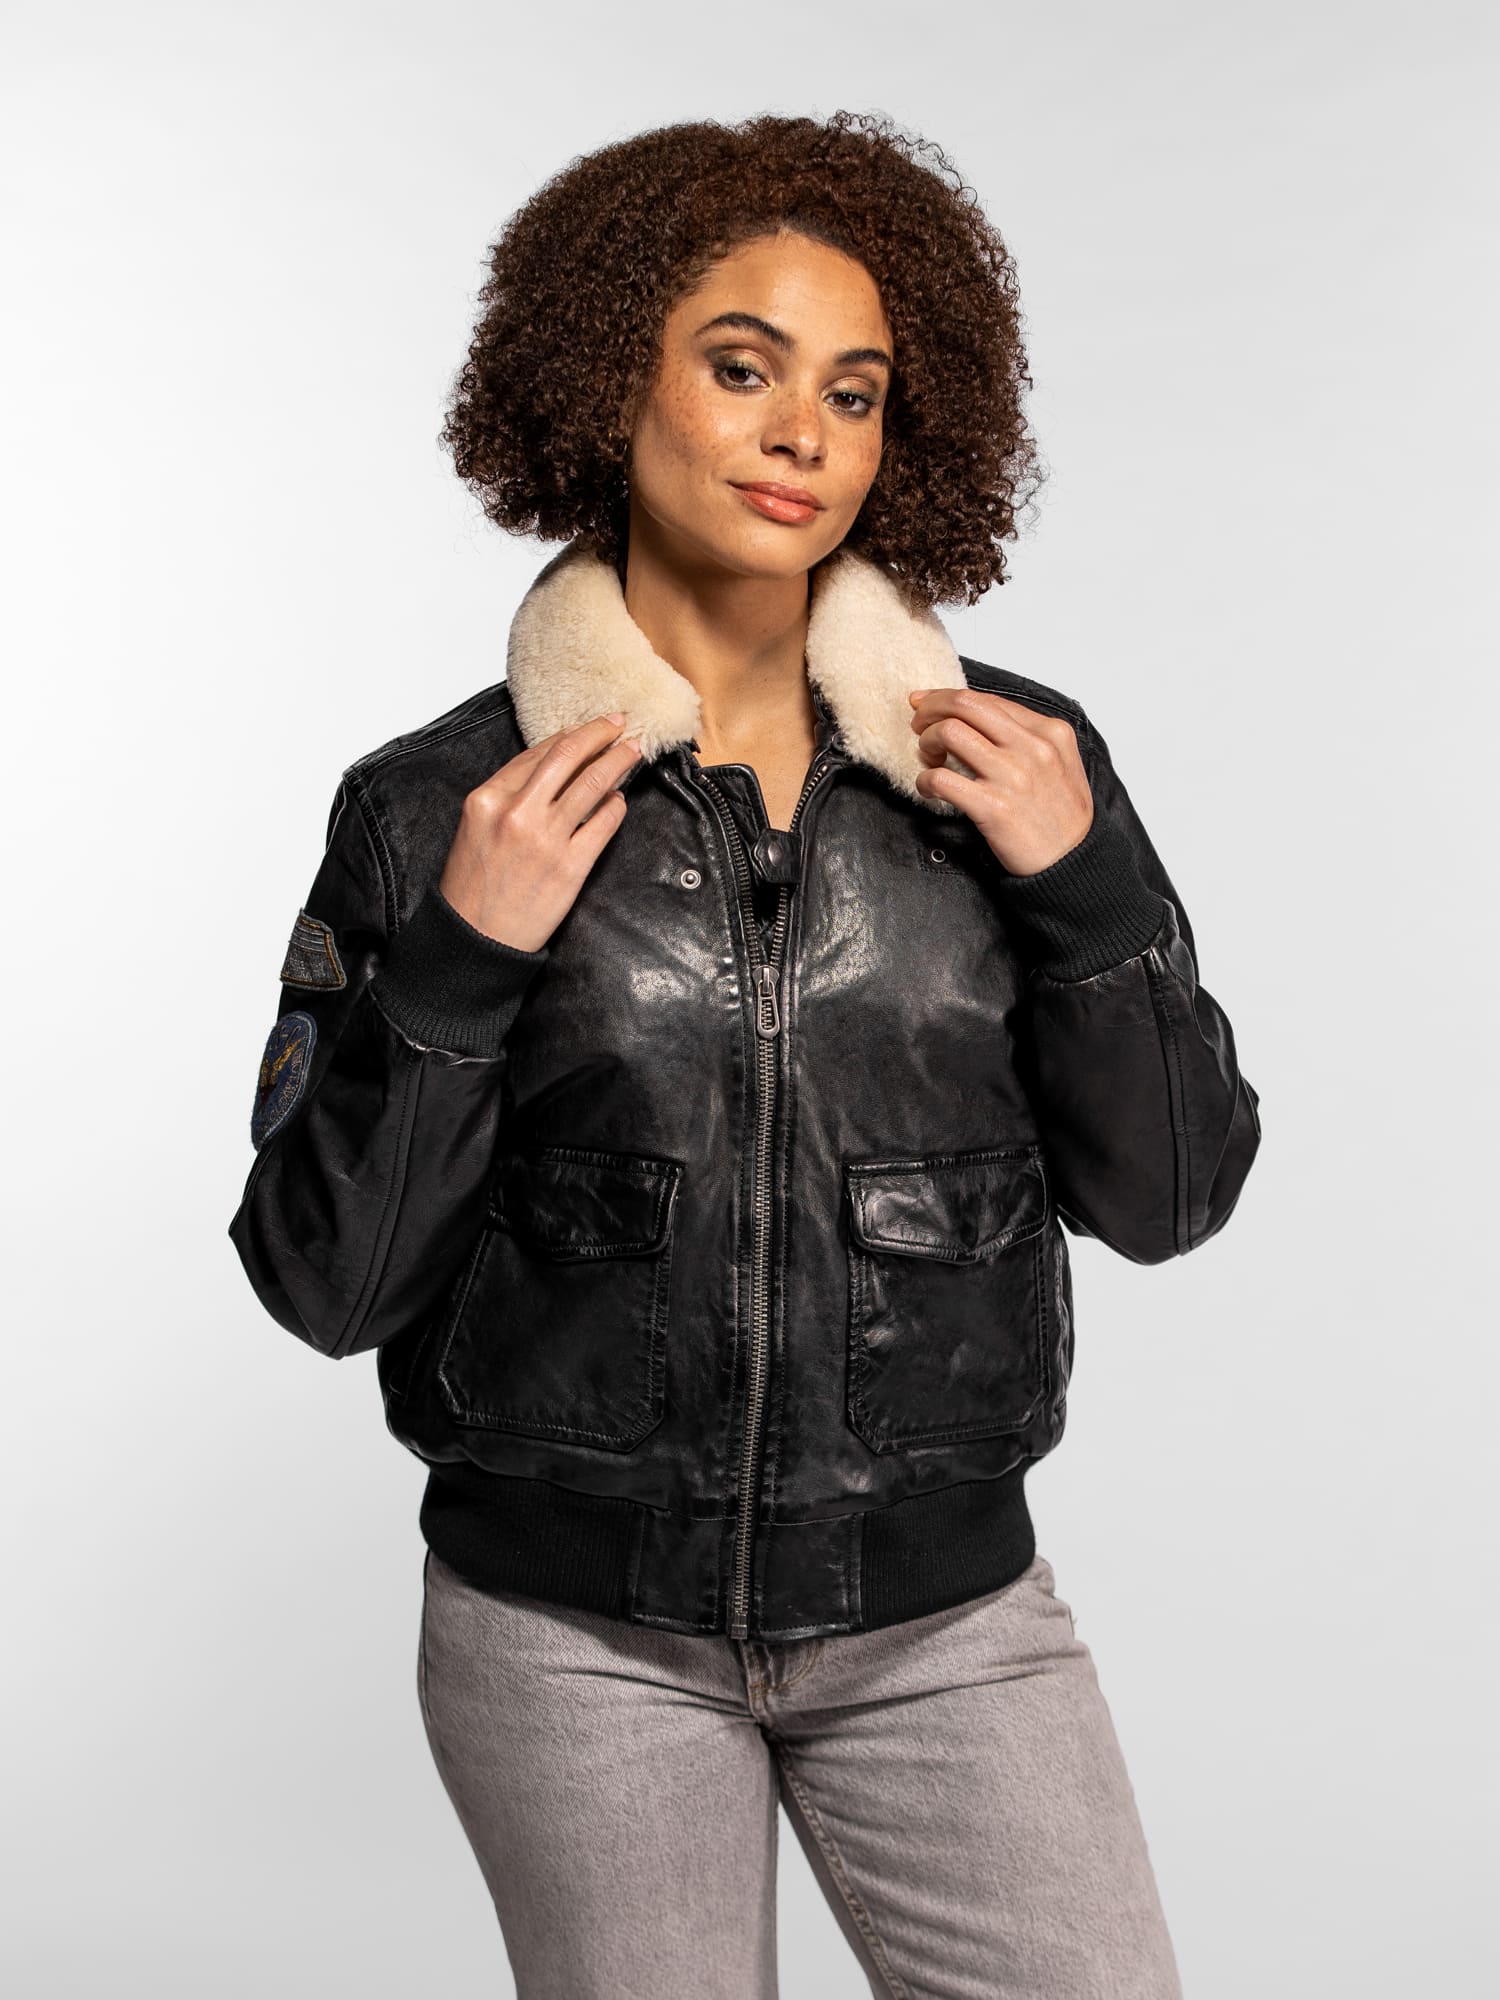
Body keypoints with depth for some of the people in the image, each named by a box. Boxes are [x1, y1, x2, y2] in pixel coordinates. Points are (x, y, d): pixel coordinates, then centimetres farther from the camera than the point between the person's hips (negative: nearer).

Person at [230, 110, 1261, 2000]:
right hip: (575, 1628, -1)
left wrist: (1088, 881, -13)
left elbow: (1166, 1197, 0)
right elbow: (324, 1281, -6)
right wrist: (456, 958, -18)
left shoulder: (1017, 764, -1)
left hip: (947, 1612, 2)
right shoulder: (435, 811, -6)